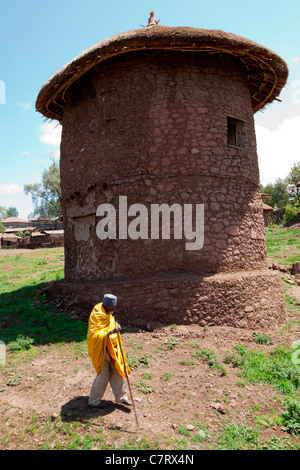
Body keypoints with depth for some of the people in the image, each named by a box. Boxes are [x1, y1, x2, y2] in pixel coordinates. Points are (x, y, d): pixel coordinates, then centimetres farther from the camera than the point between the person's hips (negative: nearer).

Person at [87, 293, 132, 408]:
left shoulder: (107, 313, 2)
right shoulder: (96, 316, -26)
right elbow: (95, 335, -31)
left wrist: (115, 326, -2)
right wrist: (111, 331, -38)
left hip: (111, 347, 9)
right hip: (100, 349, -9)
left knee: (117, 371, 13)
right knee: (103, 375, 3)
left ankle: (121, 396, 28)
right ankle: (94, 401, 23)